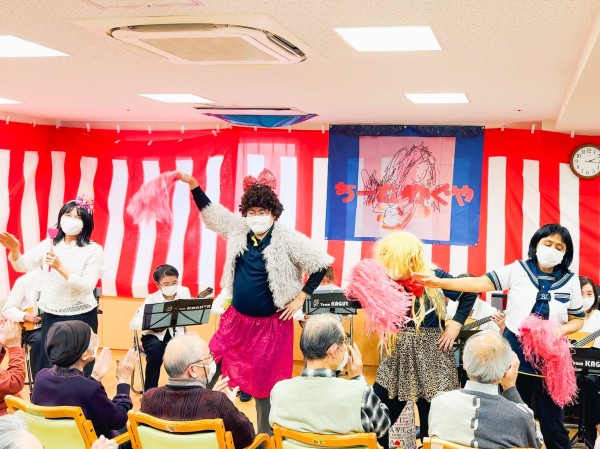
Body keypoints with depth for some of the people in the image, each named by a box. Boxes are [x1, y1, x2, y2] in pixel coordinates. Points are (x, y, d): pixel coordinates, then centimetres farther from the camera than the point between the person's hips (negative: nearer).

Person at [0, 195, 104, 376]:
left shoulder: (93, 250, -7)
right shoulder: (49, 244, 5)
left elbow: (87, 286, -16)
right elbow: (23, 266, -2)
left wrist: (60, 267, -26)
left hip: (81, 318, -3)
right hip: (51, 316, 4)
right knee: (45, 368, 7)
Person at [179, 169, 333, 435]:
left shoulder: (288, 240, -14)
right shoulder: (238, 229, 0)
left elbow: (321, 266, -10)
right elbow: (210, 211, 11)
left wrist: (300, 297, -11)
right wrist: (193, 184, 2)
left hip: (271, 324, -5)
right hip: (236, 319, 5)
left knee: (265, 382, 4)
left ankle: (266, 437, 20)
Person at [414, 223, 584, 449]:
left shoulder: (570, 281, 2)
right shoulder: (517, 270, -3)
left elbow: (577, 320, 9)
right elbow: (480, 283, -11)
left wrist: (561, 330, -14)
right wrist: (438, 282, -21)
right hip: (515, 354, 0)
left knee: (552, 421, 7)